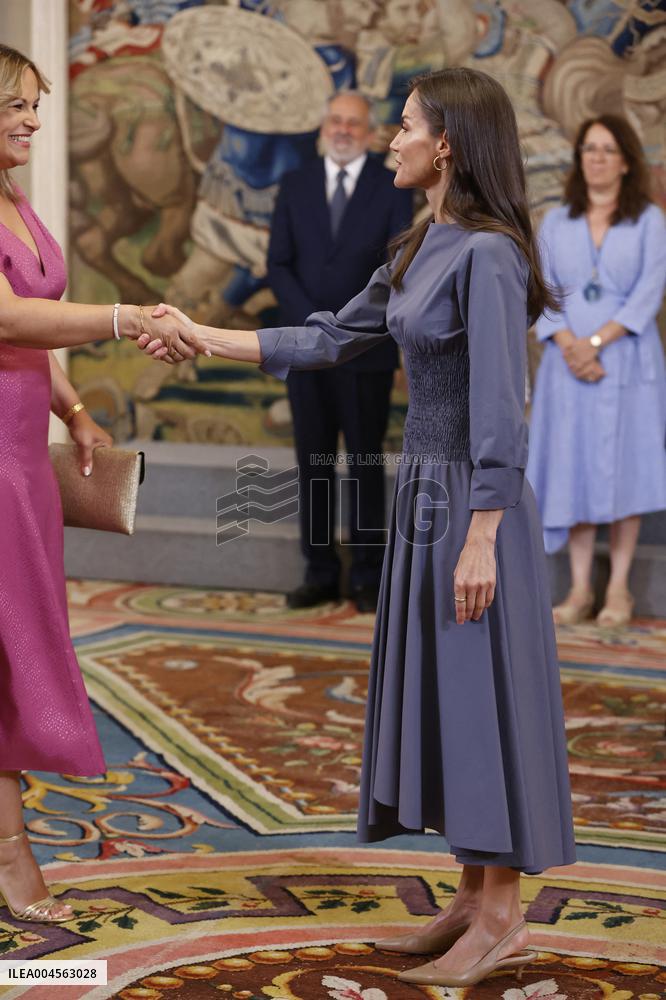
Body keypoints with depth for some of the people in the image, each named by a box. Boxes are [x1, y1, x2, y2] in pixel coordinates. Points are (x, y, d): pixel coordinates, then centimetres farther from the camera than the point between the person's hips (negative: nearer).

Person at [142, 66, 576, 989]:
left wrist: (480, 539, -22)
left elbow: (498, 408, -21)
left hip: (472, 506, -9)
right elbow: (329, 340, 17)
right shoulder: (420, 251, 11)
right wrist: (203, 339, 15)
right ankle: (473, 898, 22)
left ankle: (503, 921, 8)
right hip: (423, 496, 9)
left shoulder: (488, 253, -17)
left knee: (481, 696, -2)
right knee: (434, 693, 12)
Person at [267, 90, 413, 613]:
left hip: (366, 349, -2)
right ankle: (320, 574, 11)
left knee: (366, 462, 2)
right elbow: (278, 264, 4)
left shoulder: (392, 188, 2)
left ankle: (367, 579, 7)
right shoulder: (295, 186, 9)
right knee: (314, 461, 5)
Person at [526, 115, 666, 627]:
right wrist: (568, 344, -13)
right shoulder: (556, 222, 11)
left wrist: (597, 340, -16)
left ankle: (619, 588, 6)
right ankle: (580, 589, 6)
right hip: (570, 359, 2)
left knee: (624, 468, -1)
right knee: (574, 469, 1)